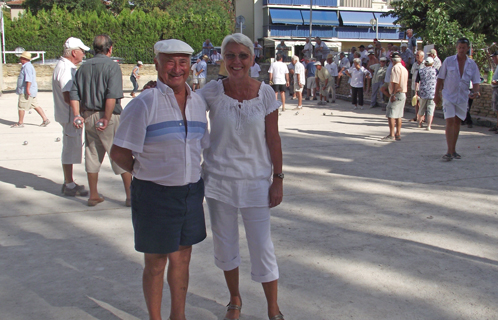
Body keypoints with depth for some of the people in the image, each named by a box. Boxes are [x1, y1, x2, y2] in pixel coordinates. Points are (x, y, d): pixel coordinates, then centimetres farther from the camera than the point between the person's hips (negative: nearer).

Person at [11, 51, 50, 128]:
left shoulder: (27, 67, -16)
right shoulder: (27, 66, 18)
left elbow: (29, 79, -25)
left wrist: (27, 89, -28)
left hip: (26, 91, -10)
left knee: (21, 106, -2)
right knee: (35, 106, 9)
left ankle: (20, 123, 6)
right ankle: (45, 119, 5)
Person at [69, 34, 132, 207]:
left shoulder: (83, 67, 11)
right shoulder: (112, 66, -8)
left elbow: (74, 94, 5)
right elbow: (112, 95, -20)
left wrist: (77, 115, -1)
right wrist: (106, 118, -19)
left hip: (88, 117, 6)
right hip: (110, 117, -6)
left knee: (92, 155, 13)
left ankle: (93, 196, 20)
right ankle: (130, 195, 6)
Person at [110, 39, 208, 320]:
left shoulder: (199, 102, 5)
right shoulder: (144, 104, -14)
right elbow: (119, 153, -12)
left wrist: (193, 178, 9)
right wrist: (148, 174, -1)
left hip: (191, 192, 6)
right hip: (155, 195, -5)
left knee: (182, 259, 17)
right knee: (156, 263, 9)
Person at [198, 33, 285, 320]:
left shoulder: (265, 93, -6)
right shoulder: (213, 92, -6)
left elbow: (273, 139, -2)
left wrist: (278, 179, -3)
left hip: (255, 181, -1)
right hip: (218, 179, 1)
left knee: (262, 248, 1)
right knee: (225, 246, 13)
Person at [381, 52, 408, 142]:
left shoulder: (395, 68, -12)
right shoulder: (404, 68, 16)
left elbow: (395, 82, -21)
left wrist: (393, 94, -22)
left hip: (397, 94, -10)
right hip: (403, 94, 10)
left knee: (390, 115, -10)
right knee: (398, 115, 13)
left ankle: (391, 135, -13)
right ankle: (398, 134, 16)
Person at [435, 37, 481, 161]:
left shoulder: (472, 64, 1)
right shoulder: (448, 61, -4)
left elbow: (476, 81, 1)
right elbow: (440, 78, 1)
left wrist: (476, 92, -19)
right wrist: (437, 94, -1)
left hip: (463, 97, 3)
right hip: (449, 96, -3)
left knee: (457, 123, 11)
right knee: (450, 122, -12)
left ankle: (453, 150, 21)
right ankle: (449, 152, -14)